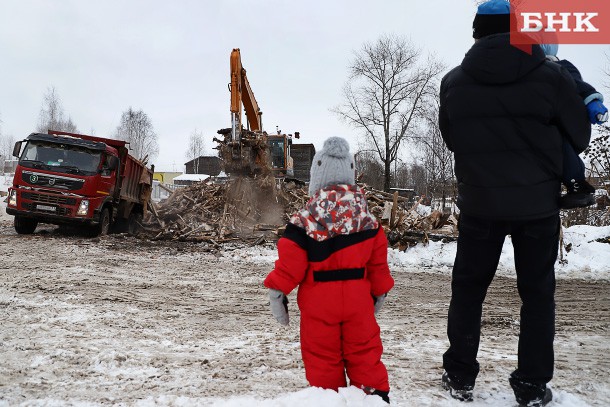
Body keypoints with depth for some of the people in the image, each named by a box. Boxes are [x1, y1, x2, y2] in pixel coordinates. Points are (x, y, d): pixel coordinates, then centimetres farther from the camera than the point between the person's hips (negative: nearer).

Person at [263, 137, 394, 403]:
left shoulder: (304, 221, -13)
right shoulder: (368, 220, 0)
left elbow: (290, 263, -12)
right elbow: (379, 262, 6)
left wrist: (277, 292, 0)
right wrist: (379, 291, 19)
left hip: (319, 303, -3)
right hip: (358, 299, 3)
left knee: (322, 357, 10)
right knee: (365, 352, 16)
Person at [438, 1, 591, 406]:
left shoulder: (453, 82, -2)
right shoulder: (551, 76, -8)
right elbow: (580, 137, 2)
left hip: (479, 204, 1)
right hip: (538, 204, -1)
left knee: (468, 288, 14)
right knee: (538, 293, 12)